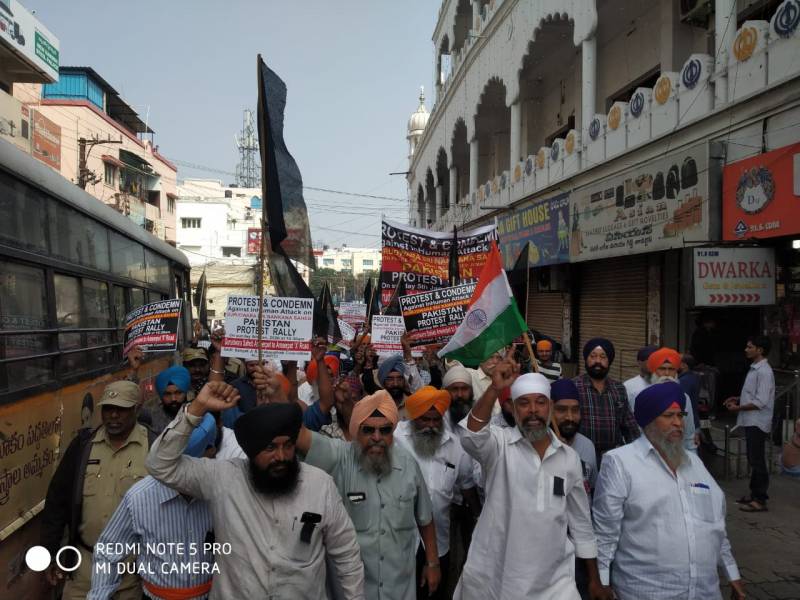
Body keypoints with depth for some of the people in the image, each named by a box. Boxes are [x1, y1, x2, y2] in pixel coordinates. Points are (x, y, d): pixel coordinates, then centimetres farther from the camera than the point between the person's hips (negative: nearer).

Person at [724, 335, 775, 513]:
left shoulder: (764, 371, -18)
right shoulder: (754, 369, 12)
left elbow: (761, 402, -22)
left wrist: (738, 408, -15)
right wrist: (738, 399, 9)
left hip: (757, 423, -9)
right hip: (750, 422, 9)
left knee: (757, 461, -3)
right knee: (753, 460, 16)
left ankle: (760, 500, 5)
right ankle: (755, 494, 26)